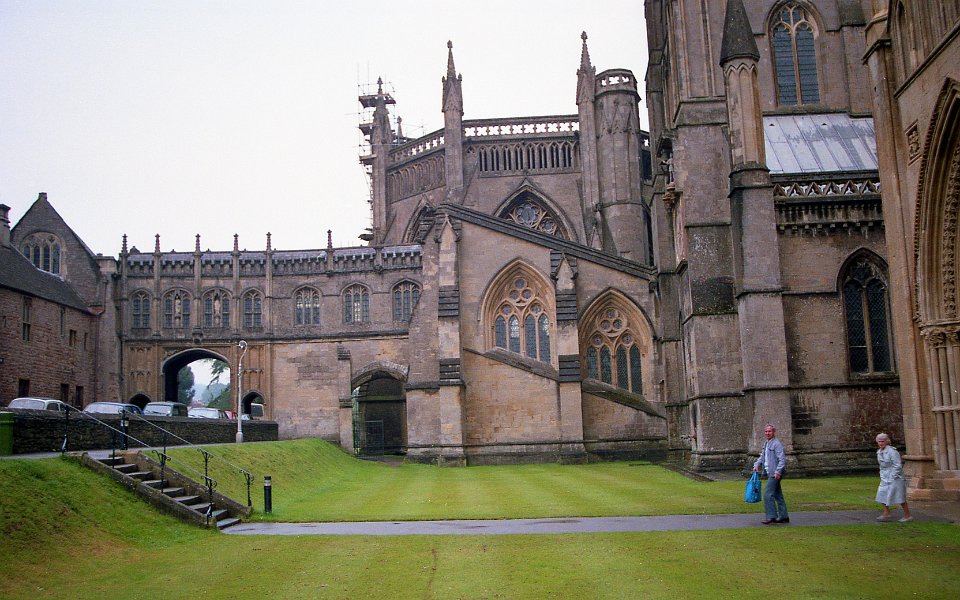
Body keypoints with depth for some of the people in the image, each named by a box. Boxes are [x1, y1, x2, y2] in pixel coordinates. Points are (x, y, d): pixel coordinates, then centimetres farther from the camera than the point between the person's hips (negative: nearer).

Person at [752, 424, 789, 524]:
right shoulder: (766, 444, 16)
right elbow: (762, 457, 23)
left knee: (768, 494, -12)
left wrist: (778, 472, -25)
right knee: (778, 495, 13)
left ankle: (771, 516, -9)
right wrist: (756, 465, 7)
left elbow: (782, 459, -18)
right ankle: (783, 516, 18)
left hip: (775, 474, -10)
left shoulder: (777, 444, -13)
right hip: (770, 473, 10)